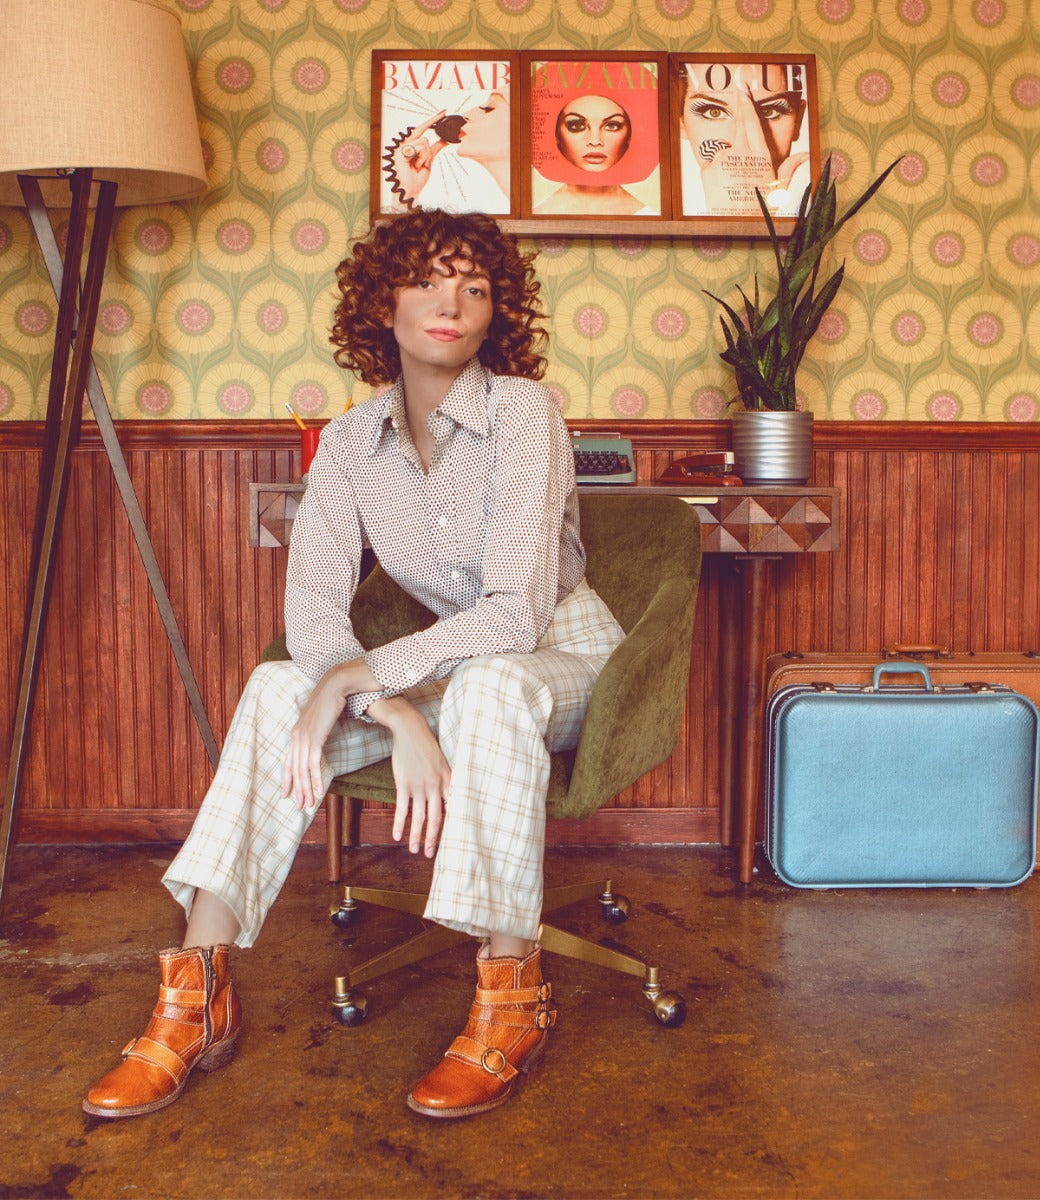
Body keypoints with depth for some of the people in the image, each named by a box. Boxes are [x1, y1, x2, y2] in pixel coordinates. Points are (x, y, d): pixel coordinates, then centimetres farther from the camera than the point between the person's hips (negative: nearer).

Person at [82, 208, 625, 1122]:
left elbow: (514, 616, -28)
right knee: (277, 689, -20)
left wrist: (353, 680, -29)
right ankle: (200, 998, -17)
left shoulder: (522, 411, -19)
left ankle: (512, 997, -25)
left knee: (487, 683, -39)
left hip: (567, 661, -4)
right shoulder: (352, 440, -4)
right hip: (451, 670, 4)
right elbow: (311, 602, -15)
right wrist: (396, 715, -32)